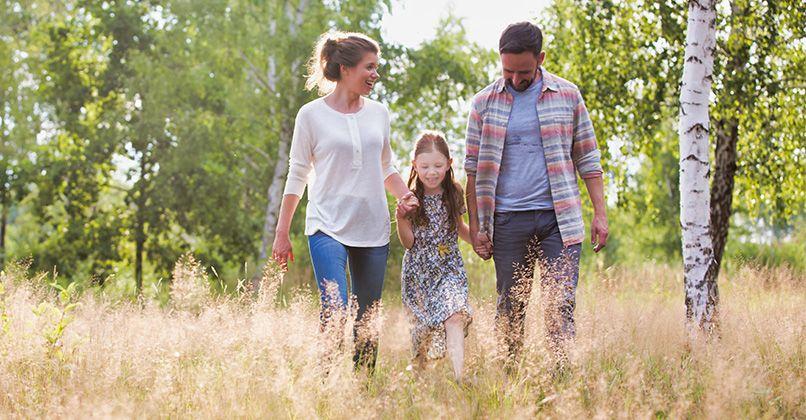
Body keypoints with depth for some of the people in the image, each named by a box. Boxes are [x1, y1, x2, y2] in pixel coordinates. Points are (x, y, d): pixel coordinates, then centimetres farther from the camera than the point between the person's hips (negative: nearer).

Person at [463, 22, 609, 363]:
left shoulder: (567, 95, 5)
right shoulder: (484, 103, 5)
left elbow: (587, 159, 8)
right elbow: (474, 169, 6)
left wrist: (600, 213, 1)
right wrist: (475, 227, 0)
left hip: (558, 217, 0)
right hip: (508, 219, 1)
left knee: (560, 303, -7)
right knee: (509, 308, 6)